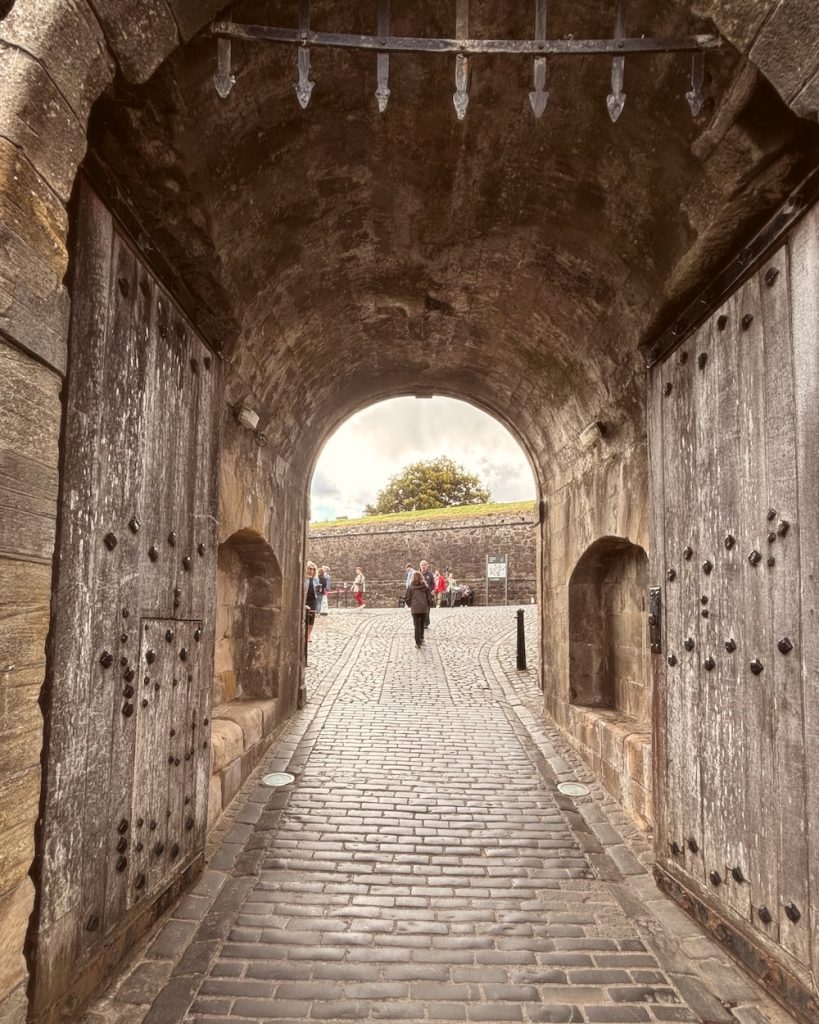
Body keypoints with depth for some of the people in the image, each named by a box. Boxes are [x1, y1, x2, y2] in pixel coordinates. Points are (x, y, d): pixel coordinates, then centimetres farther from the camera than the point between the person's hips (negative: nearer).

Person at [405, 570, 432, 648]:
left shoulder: (410, 587, 1)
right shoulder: (425, 586, 5)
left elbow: (407, 598, 4)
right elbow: (429, 598, 6)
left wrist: (409, 605, 21)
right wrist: (428, 605, 22)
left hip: (415, 609, -2)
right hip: (424, 608, 2)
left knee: (417, 625, 2)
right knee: (422, 624, 20)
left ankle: (418, 642, -3)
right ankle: (421, 638, 27)